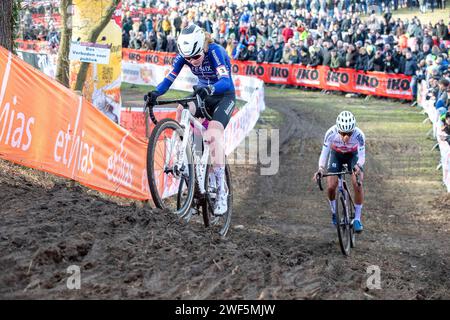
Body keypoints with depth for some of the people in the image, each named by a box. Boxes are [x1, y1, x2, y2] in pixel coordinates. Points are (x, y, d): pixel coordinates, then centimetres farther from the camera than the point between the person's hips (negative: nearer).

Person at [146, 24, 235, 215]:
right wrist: (155, 93, -38)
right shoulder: (184, 55, -15)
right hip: (202, 95, 5)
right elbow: (169, 78, -18)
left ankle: (221, 190, -27)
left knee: (214, 133, -27)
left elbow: (225, 81, -41)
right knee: (181, 111, -28)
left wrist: (208, 89, -61)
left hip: (224, 96, -4)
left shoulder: (215, 51, -28)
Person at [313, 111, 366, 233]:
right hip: (336, 155, 1)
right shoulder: (331, 133, -35)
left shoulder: (359, 135, -36)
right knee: (331, 187, -11)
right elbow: (324, 153, -28)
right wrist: (321, 168, -45)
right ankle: (334, 212, 19)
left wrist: (358, 166, -51)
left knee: (357, 184, -20)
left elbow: (361, 156, -30)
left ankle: (357, 218, -6)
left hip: (353, 155, -1)